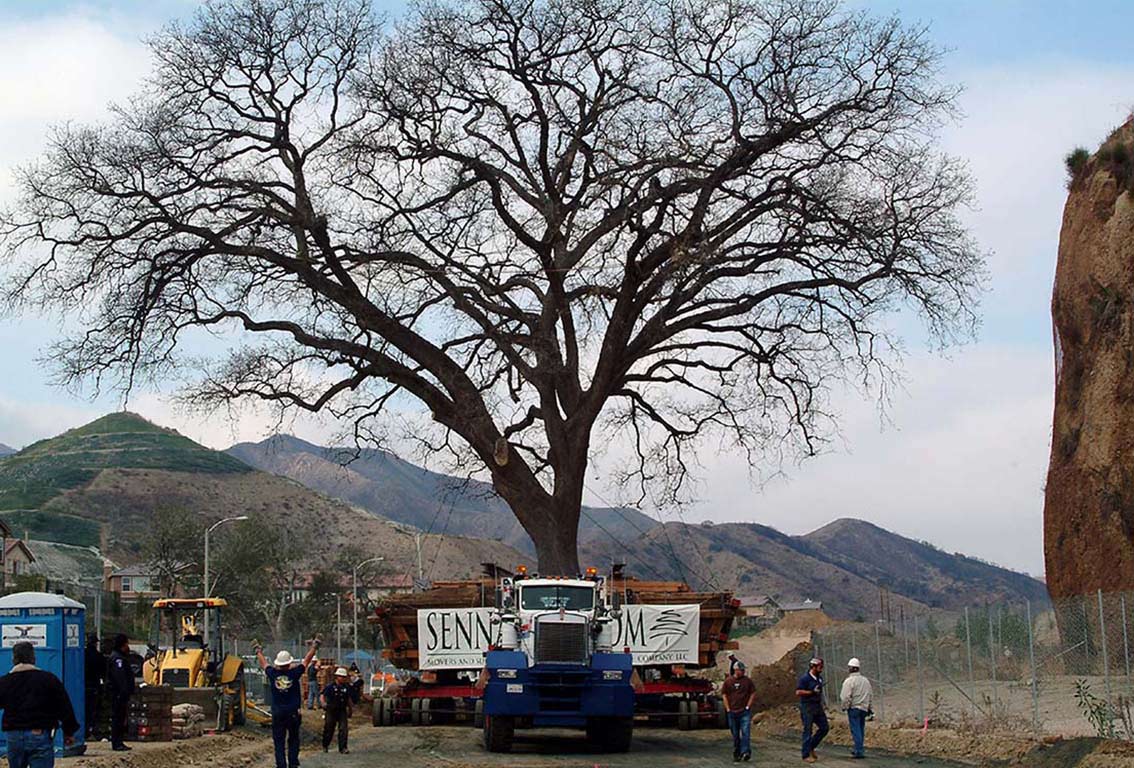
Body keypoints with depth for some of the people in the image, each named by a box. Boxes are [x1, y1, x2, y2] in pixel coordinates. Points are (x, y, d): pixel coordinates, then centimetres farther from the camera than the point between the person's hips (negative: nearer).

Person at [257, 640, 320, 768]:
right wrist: (314, 647, 19)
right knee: (293, 740, 11)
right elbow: (306, 661, 4)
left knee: (279, 741, 4)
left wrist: (259, 652, 33)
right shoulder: (294, 673, -9)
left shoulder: (273, 674, -6)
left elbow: (263, 663, 14)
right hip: (293, 713, -1)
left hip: (277, 713, 1)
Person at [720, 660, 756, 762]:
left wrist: (748, 706, -4)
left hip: (745, 712, -1)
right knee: (735, 735, 9)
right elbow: (724, 694, 5)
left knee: (745, 732, -14)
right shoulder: (728, 681, 2)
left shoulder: (747, 680, 1)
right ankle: (736, 755, 17)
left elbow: (753, 693, 4)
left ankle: (745, 752, -18)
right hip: (732, 712, 1)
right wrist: (728, 709, -1)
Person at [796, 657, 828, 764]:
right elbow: (798, 692, -19)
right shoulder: (805, 678, -13)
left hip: (818, 707, 8)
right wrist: (812, 692, -20)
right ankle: (806, 756, 1)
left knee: (824, 728, 6)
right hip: (807, 708, -8)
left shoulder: (819, 678, 12)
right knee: (808, 731, -4)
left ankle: (811, 747, 20)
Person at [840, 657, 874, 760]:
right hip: (864, 708, 7)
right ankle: (858, 750, 22)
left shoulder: (849, 681, -12)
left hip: (853, 708, -6)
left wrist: (845, 706, -1)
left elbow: (846, 697, -16)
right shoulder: (865, 680, 10)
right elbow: (871, 695, 15)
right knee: (861, 730, 15)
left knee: (855, 730, -6)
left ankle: (859, 752, -11)